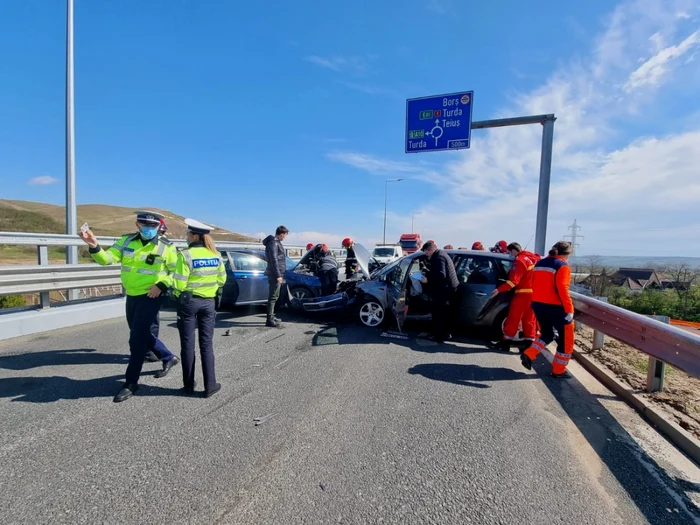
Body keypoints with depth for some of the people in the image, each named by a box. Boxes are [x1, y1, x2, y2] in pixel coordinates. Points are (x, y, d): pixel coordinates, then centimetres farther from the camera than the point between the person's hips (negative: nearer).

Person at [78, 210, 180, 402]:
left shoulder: (166, 247, -10)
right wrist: (94, 246, -27)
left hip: (150, 297, -6)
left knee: (137, 338, -4)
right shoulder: (126, 241, 2)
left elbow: (176, 271, -6)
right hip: (131, 296, 6)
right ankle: (168, 358, 40)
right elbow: (107, 259, -8)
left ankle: (131, 383, 10)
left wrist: (161, 286, -18)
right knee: (144, 335, 19)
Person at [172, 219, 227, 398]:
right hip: (209, 302, 4)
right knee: (206, 344, 9)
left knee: (187, 345, 10)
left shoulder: (185, 255, -15)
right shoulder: (215, 254, 1)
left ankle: (189, 385, 21)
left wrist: (178, 295, 5)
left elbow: (179, 284, -16)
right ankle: (210, 385, 12)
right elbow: (222, 280, 8)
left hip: (188, 302, -4)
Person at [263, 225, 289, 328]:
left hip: (277, 274, 10)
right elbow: (273, 260, -20)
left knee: (274, 296, 16)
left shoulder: (276, 242, 18)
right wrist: (278, 275, -21)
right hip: (275, 274, -10)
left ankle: (271, 317, 25)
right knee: (273, 296, -8)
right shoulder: (273, 243, -13)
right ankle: (270, 320, -4)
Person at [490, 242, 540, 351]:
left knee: (513, 318, -2)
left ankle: (505, 342, 4)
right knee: (529, 319, 12)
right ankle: (530, 343, 14)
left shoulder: (520, 260, -13)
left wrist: (499, 289, -25)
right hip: (533, 293, 8)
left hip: (523, 293, -8)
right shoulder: (533, 258, 13)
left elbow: (514, 281, -22)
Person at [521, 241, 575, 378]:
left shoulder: (539, 263, 12)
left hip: (537, 304, 7)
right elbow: (562, 289, -20)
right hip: (555, 306, -7)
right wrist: (569, 309, -19)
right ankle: (559, 370, 16)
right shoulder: (562, 266, -10)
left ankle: (528, 355, 4)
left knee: (547, 334, 23)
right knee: (566, 339, 10)